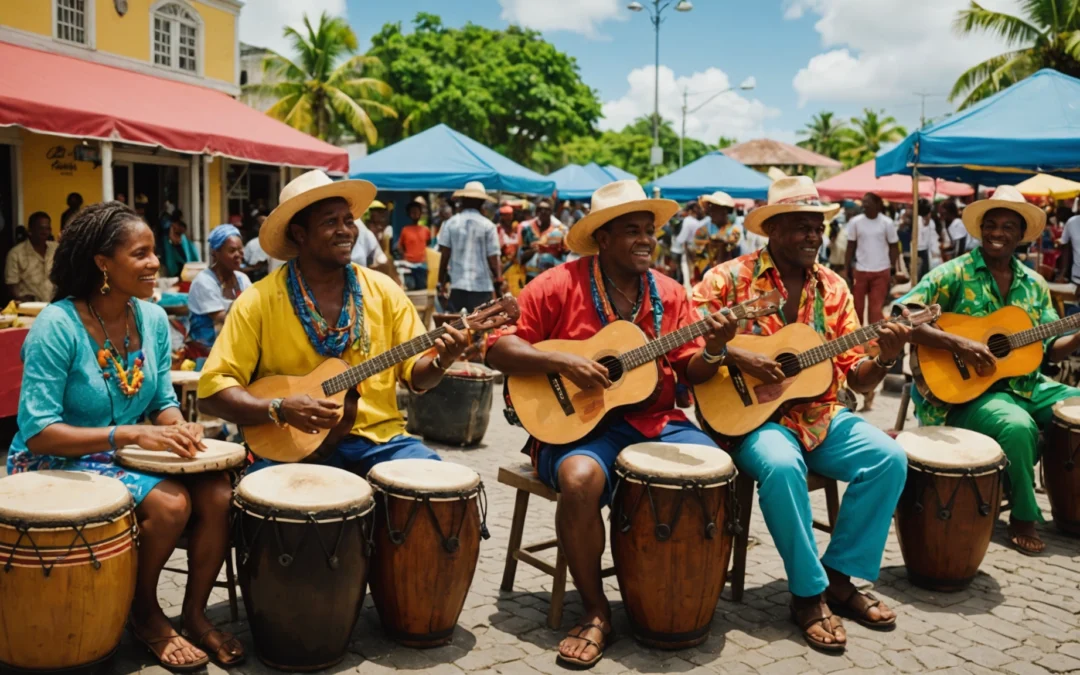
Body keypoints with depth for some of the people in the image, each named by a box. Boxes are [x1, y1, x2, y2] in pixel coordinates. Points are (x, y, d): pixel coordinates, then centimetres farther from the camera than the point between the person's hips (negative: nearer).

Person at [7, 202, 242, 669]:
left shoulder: (153, 318, -2)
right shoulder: (57, 326, -20)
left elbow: (162, 401, 8)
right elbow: (38, 433, -23)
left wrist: (177, 427, -16)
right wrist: (131, 433, -31)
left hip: (129, 453, 6)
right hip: (59, 462, -6)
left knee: (218, 494, -19)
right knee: (170, 503, -28)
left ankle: (194, 613, 1)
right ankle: (145, 614, 0)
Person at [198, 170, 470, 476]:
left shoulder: (384, 291, 5)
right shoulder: (259, 301, -5)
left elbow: (414, 372, 7)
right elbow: (212, 388, -7)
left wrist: (439, 361, -15)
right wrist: (278, 408, -23)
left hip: (377, 438, 3)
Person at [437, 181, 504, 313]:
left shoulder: (451, 223, 1)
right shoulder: (488, 226, -4)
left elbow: (444, 255, 1)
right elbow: (493, 258, -3)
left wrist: (442, 280, 14)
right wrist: (499, 281, 10)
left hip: (458, 284, 2)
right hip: (482, 286, -2)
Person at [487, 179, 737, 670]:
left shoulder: (669, 295, 9)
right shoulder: (560, 285, -5)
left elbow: (691, 373, 8)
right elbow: (499, 347, -8)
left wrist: (713, 349, -14)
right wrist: (562, 361, -20)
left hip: (657, 422, 5)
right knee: (580, 478, -35)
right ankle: (595, 612, -12)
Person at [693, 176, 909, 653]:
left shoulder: (833, 288, 8)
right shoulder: (729, 278, -5)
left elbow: (858, 378, 8)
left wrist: (884, 358, -12)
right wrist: (735, 356, -24)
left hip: (819, 416, 5)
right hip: (749, 415, -5)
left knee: (889, 458, -16)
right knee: (781, 466, -35)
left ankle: (840, 576, 1)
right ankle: (808, 592, -14)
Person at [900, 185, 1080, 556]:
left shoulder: (1034, 284, 12)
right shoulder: (953, 274, -6)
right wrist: (957, 343, -26)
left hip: (1028, 386, 6)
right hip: (968, 391, -6)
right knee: (1018, 426, -34)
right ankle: (1024, 517, -9)